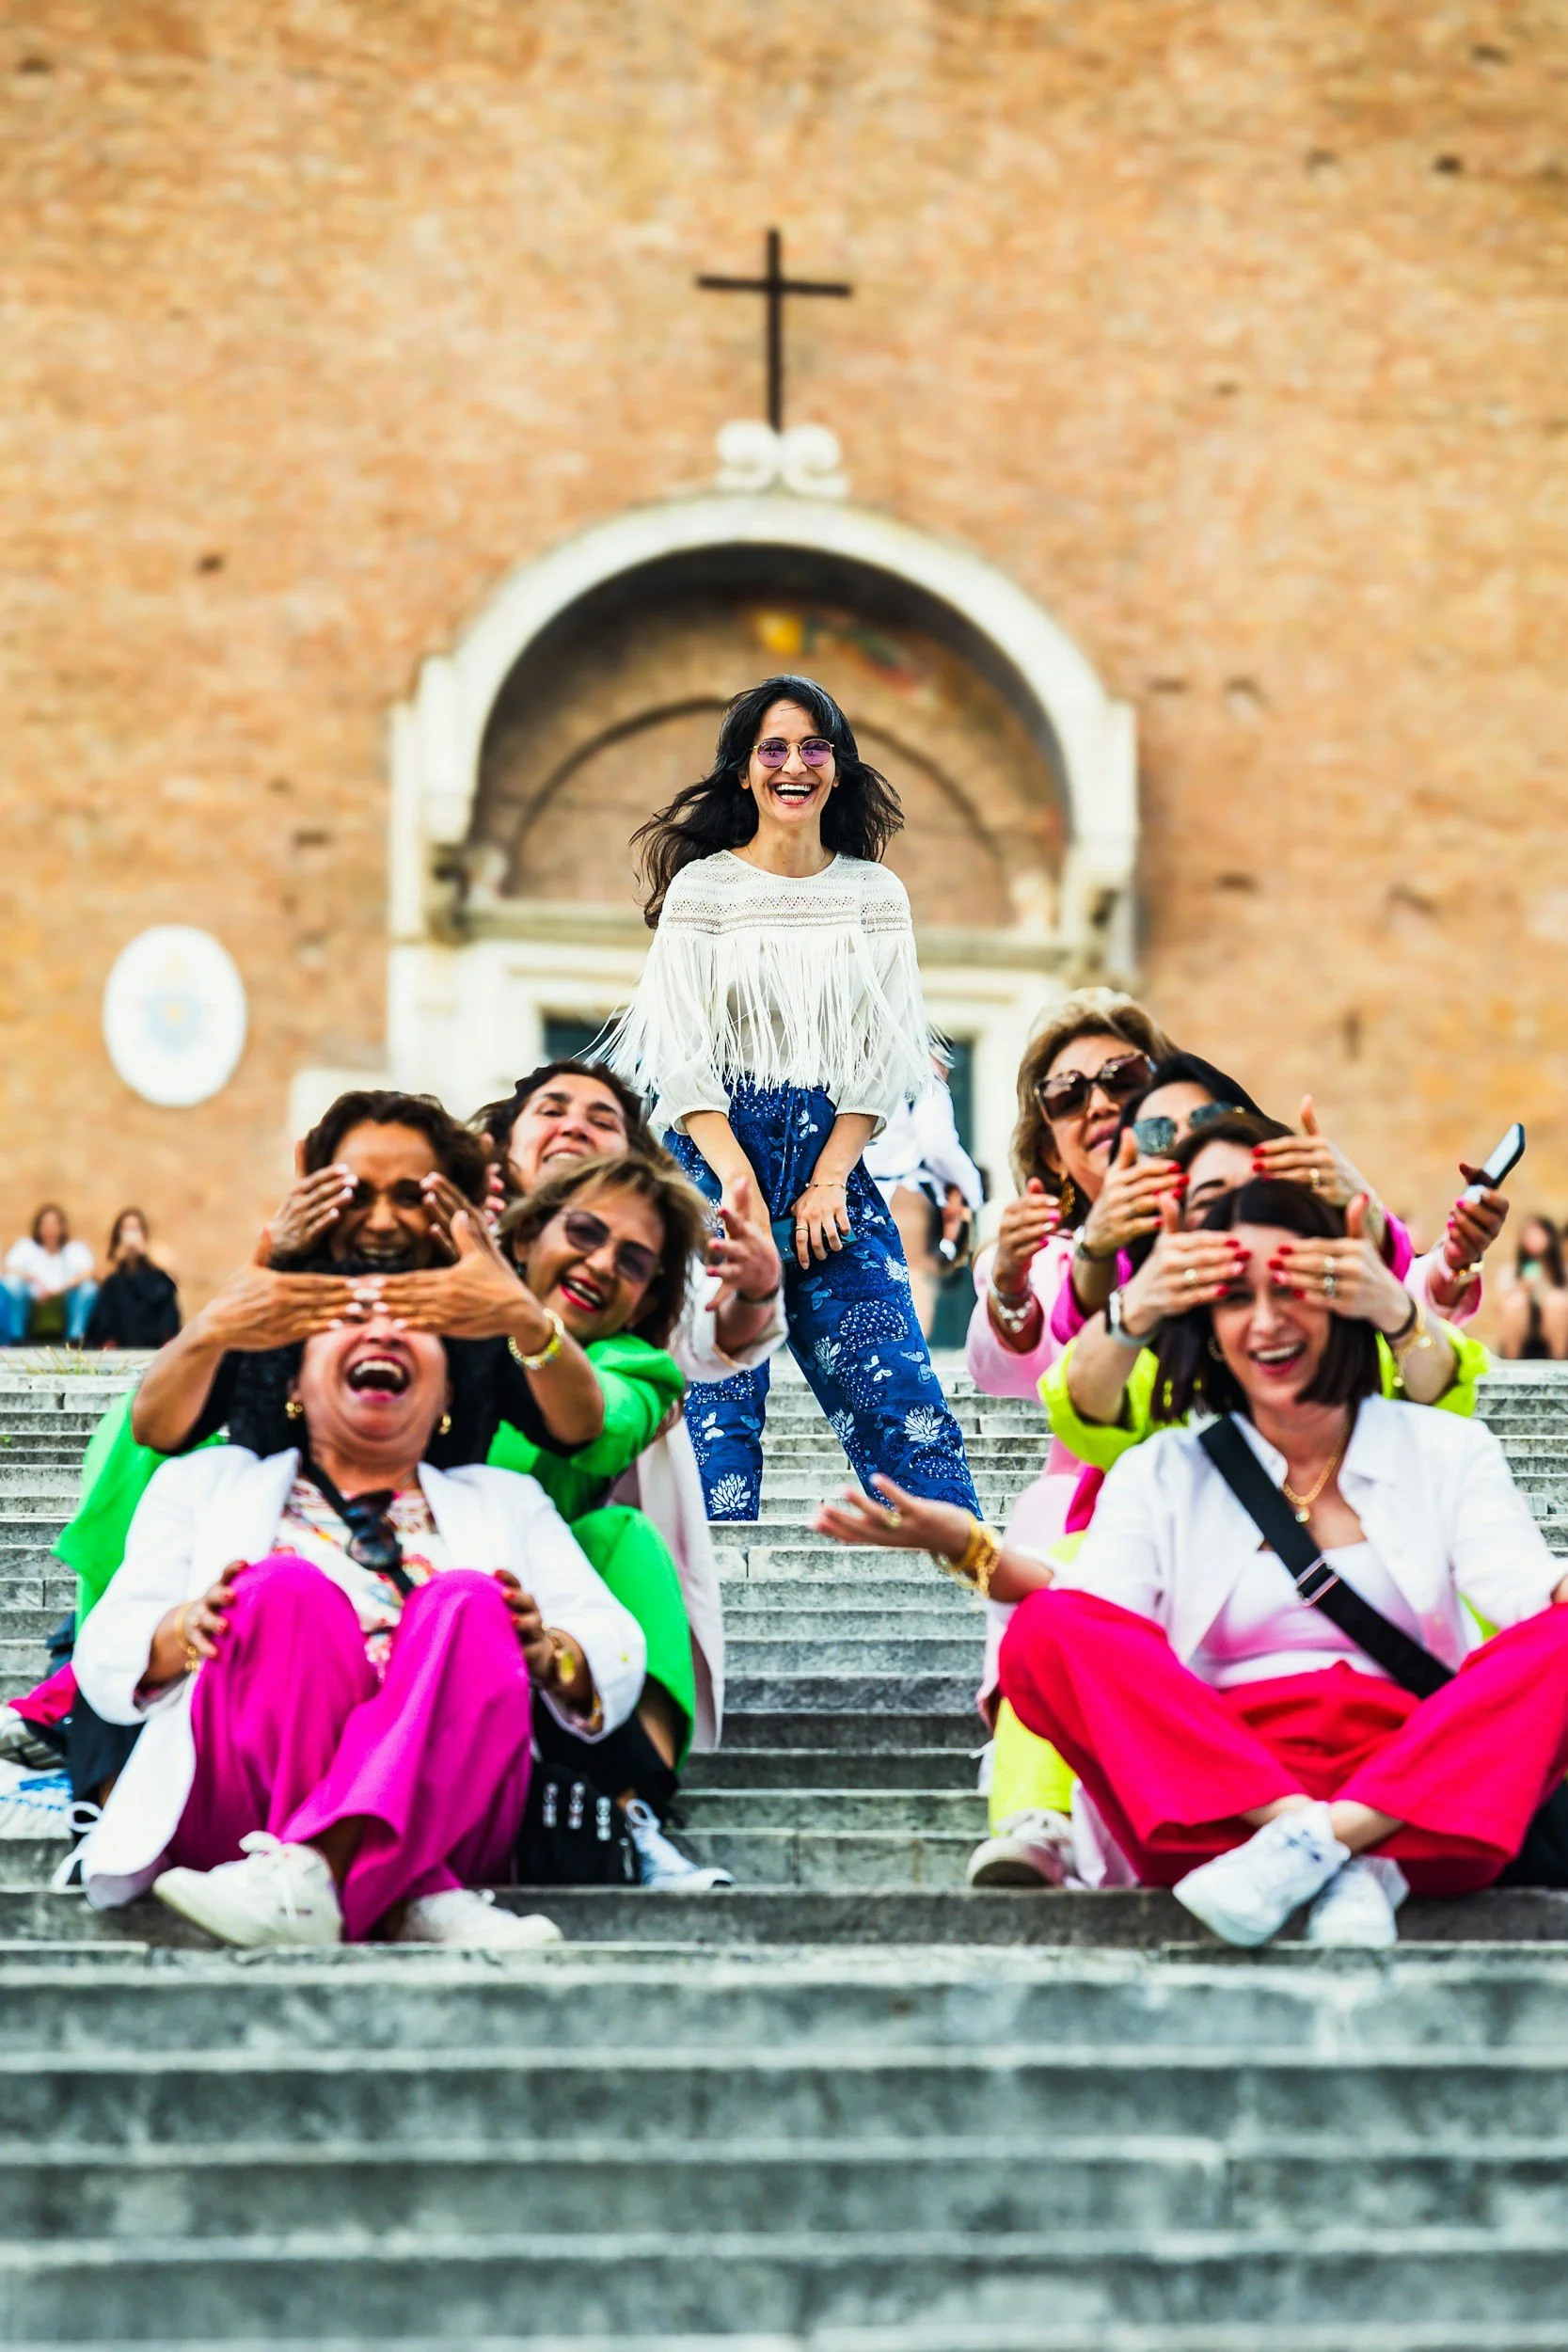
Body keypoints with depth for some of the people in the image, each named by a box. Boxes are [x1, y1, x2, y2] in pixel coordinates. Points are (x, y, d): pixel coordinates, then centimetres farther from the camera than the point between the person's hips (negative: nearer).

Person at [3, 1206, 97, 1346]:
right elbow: (11, 1270, -12)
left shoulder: (75, 1248, 4)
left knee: (89, 1287, -26)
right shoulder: (26, 1246, 5)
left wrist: (58, 1289, -30)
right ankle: (14, 1340, -26)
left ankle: (74, 1340, -29)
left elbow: (86, 1273, -15)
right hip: (32, 1302, 0)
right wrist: (33, 1280, -32)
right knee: (10, 1283, -26)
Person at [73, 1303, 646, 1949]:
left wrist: (546, 1652, -8)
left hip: (443, 1817, 1)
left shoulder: (504, 1502, 30)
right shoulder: (207, 1481, 26)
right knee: (287, 1589, -27)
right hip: (234, 1814, -1)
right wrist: (188, 1628, -11)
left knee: (471, 1604, -26)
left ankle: (310, 1873, -48)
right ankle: (413, 1901, -42)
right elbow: (106, 1658, 13)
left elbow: (616, 1655, 16)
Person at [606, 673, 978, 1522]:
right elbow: (677, 1054, -3)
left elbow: (885, 1052, 7)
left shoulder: (876, 894, 11)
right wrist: (735, 1175, -17)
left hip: (833, 1160, 2)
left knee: (896, 1385, -4)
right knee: (718, 1395, -6)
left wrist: (829, 1179, -5)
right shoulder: (701, 886, 3)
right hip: (720, 1154, -2)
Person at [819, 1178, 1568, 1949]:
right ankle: (1334, 1858, -34)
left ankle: (1321, 1840, -33)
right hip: (1221, 1797, 0)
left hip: (1424, 1801, 0)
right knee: (1045, 1634, -22)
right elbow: (1099, 1606, -1)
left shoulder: (1447, 1450, 17)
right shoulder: (1165, 1472, 19)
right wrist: (963, 1545, -18)